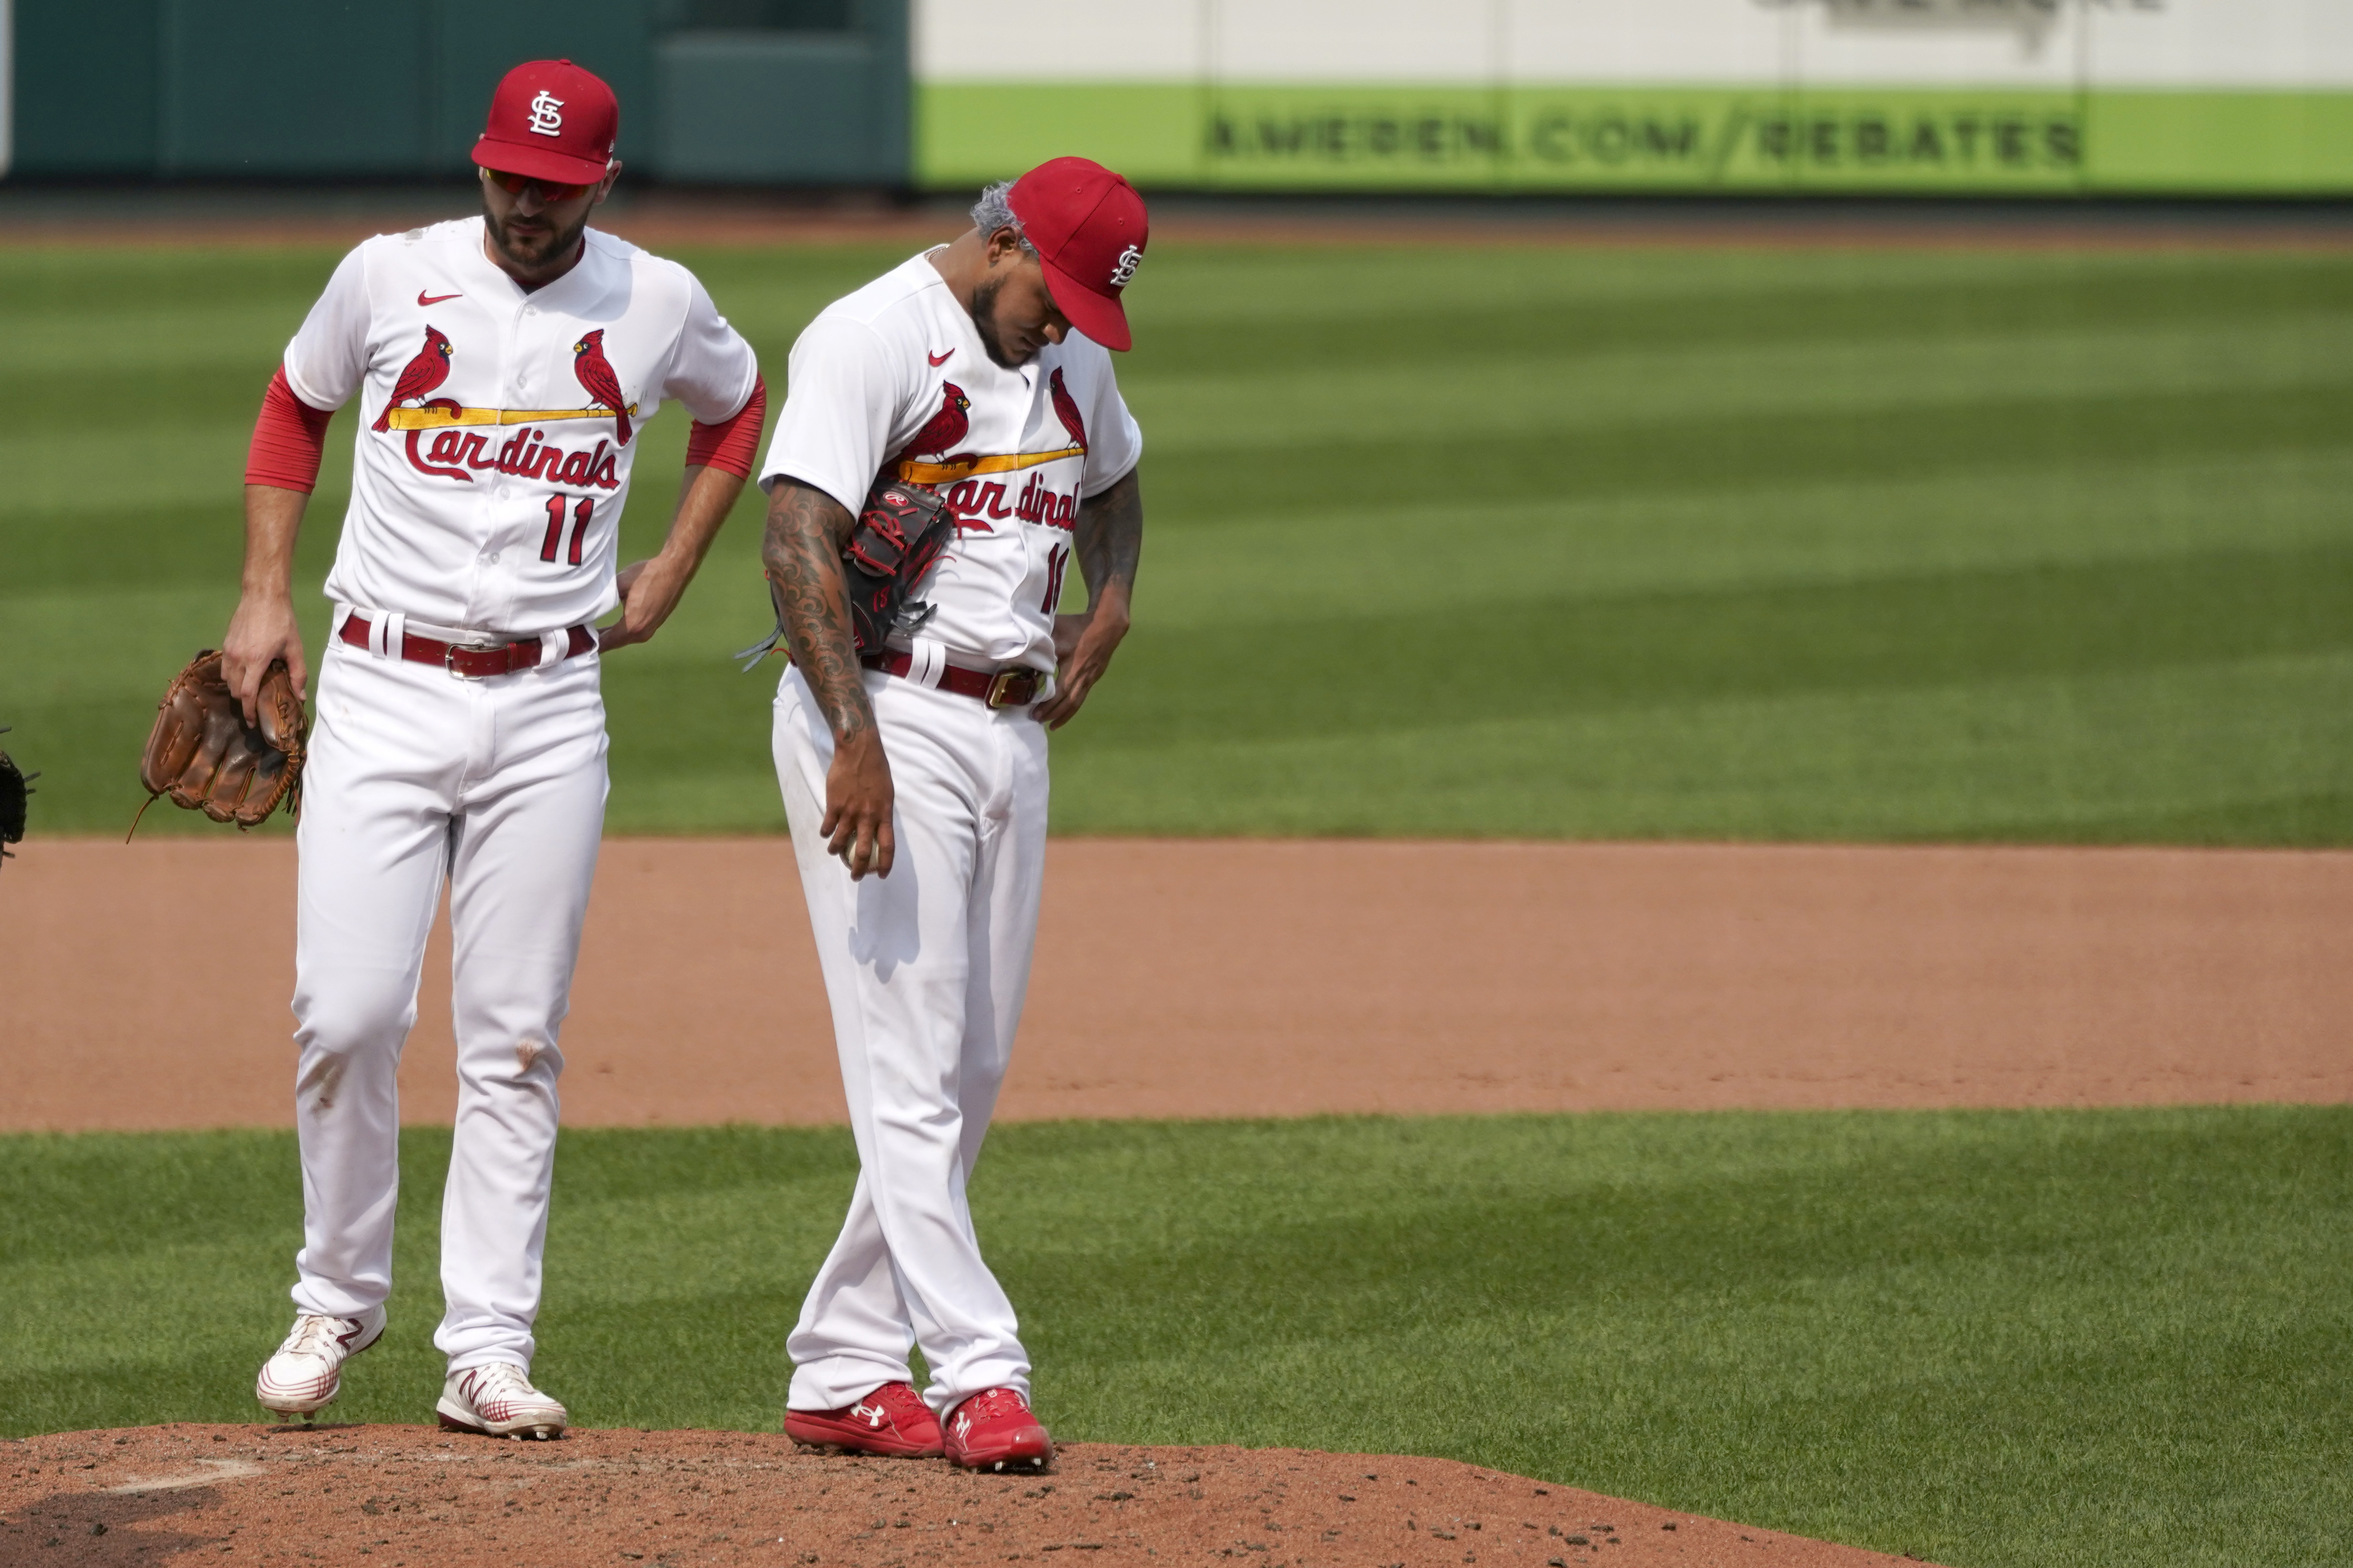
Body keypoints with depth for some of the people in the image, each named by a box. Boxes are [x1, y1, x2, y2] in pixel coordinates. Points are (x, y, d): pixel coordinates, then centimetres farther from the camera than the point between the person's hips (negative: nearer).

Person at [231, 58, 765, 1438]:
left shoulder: (658, 304, 2)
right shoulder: (389, 279, -1)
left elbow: (737, 406, 23)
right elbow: (296, 407, 16)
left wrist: (668, 578, 14)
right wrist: (266, 598, 9)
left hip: (549, 710, 1)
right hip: (384, 691, -1)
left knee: (518, 1039, 0)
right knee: (349, 1012, -10)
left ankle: (488, 1349, 3)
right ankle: (340, 1297, 11)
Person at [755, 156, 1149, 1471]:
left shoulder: (1069, 358, 14)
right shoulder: (876, 339, -12)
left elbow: (1113, 484, 34)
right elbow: (799, 536, -22)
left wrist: (1111, 608, 12)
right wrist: (856, 738, -31)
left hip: (1014, 732, 9)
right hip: (890, 719, -8)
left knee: (972, 1077, 7)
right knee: (909, 1062, -11)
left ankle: (845, 1371, 14)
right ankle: (979, 1373, -17)